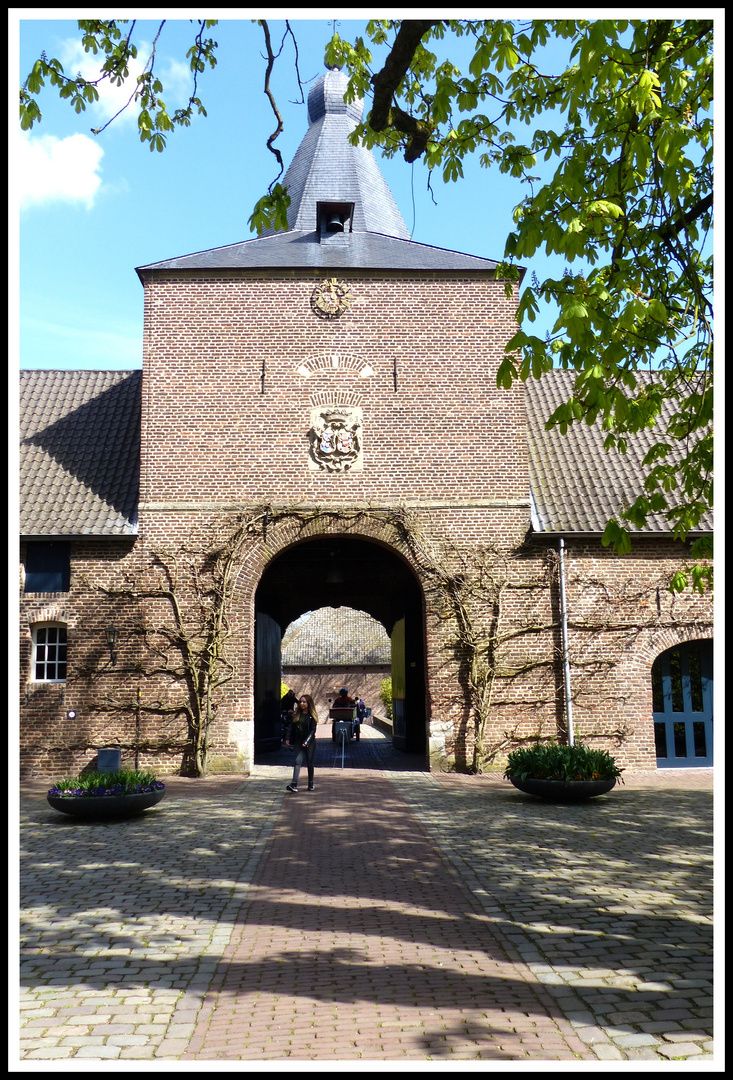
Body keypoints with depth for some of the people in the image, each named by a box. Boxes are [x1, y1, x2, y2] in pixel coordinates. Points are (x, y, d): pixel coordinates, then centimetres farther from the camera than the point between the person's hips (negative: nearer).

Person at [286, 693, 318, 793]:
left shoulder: (312, 716, -4)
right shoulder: (296, 714, 8)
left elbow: (313, 730, -10)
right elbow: (292, 728, 13)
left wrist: (306, 741, -20)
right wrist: (289, 739, 3)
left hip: (310, 742, -2)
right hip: (298, 741, 2)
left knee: (309, 763, 5)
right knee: (298, 761, -11)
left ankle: (311, 784, 19)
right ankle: (294, 783, -21)